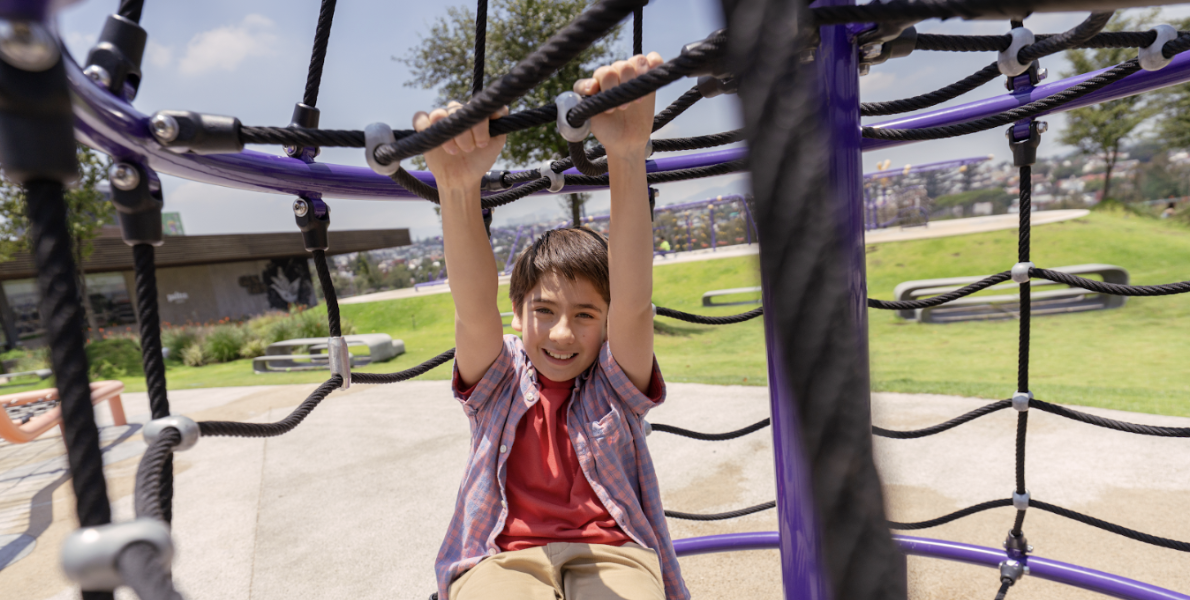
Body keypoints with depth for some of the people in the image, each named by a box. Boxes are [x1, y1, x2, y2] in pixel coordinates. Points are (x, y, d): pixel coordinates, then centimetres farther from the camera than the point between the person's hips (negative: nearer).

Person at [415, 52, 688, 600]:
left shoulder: (614, 382, 1)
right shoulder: (499, 381, 4)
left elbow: (633, 302, -17)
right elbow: (473, 309, -16)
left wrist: (628, 156, -32)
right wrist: (458, 187, -34)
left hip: (611, 551, 1)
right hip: (502, 555, 0)